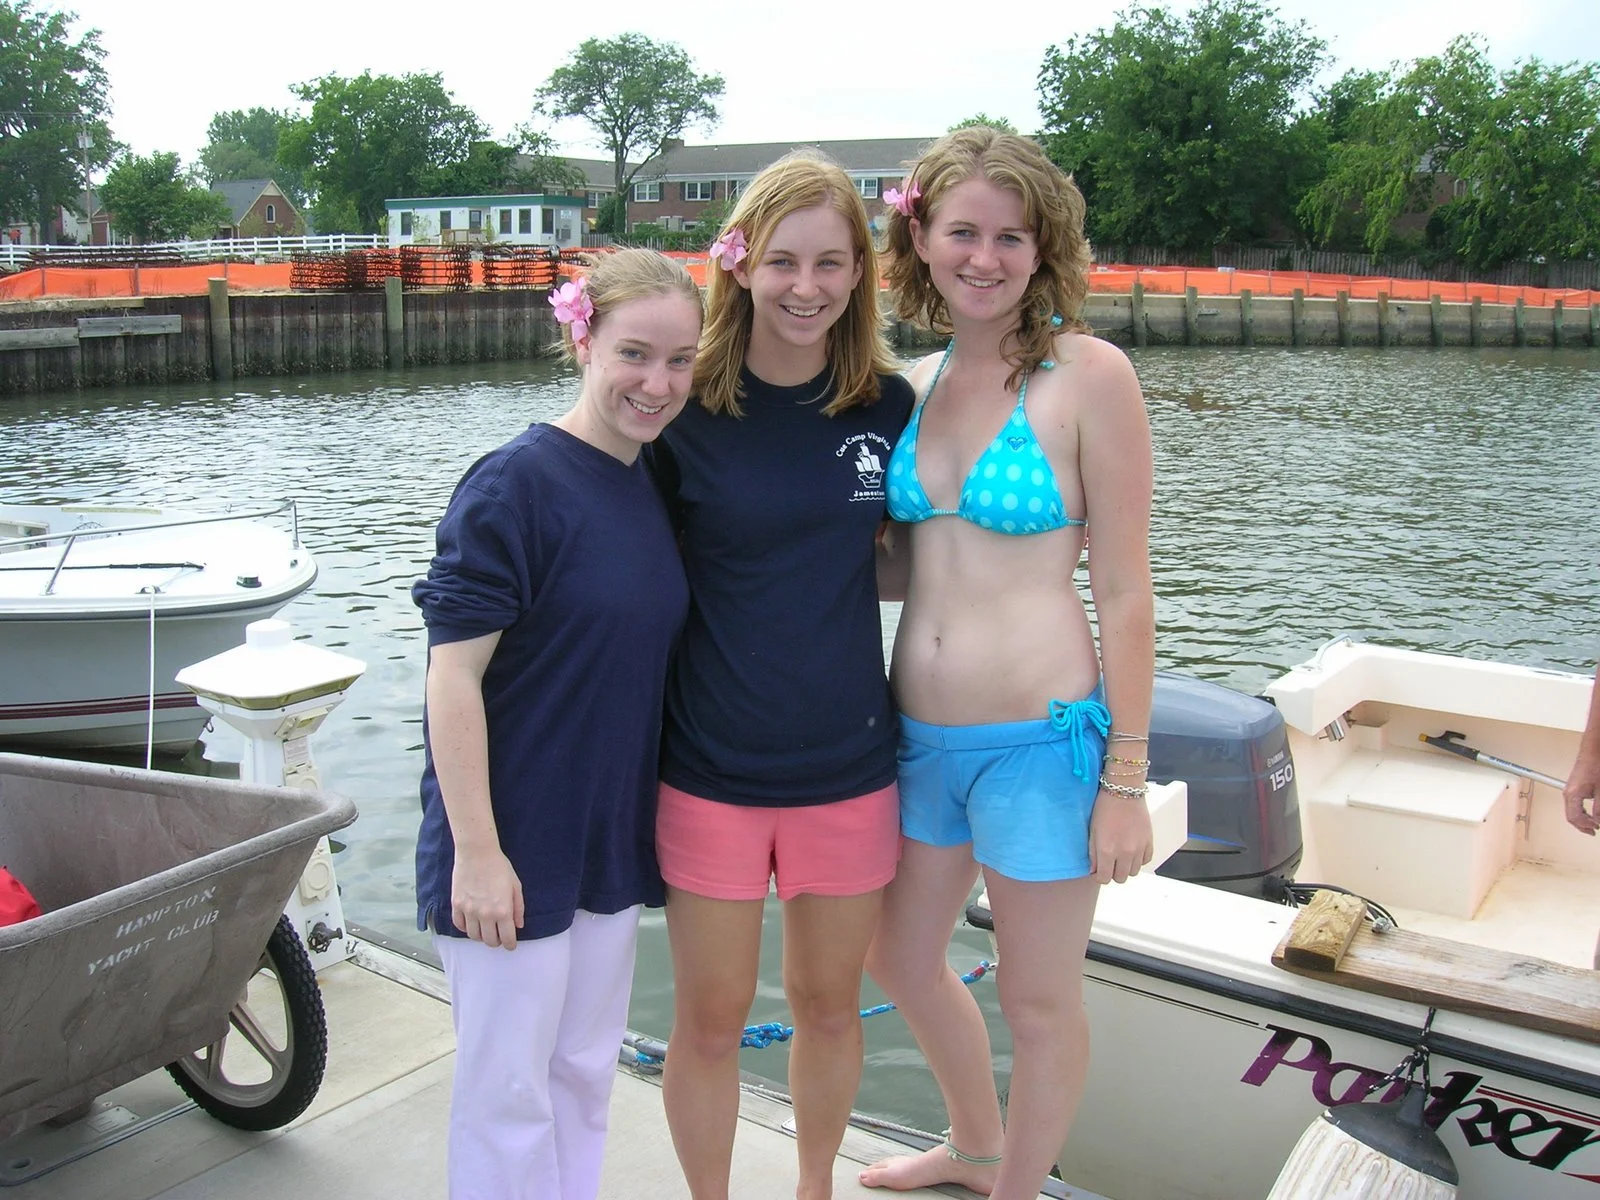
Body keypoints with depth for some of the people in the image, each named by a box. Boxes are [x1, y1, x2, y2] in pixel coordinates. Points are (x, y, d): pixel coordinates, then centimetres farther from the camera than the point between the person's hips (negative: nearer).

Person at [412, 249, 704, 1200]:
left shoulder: (658, 486, 5)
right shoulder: (516, 484, -17)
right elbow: (454, 672, -18)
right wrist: (476, 850, -19)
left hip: (612, 838, 7)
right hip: (514, 851, -7)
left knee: (587, 1072, 20)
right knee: (509, 1089, 8)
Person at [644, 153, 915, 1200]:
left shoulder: (889, 404, -1)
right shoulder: (689, 410, -9)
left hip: (849, 766, 2)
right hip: (712, 770, -2)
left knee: (830, 1004, 19)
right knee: (712, 1020, 12)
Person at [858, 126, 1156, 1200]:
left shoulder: (1088, 374, -10)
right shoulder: (917, 383, 7)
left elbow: (1125, 592, -10)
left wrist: (1125, 781, -10)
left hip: (1040, 737, -7)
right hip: (921, 735, 7)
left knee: (1040, 1000, 12)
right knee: (901, 961, 23)